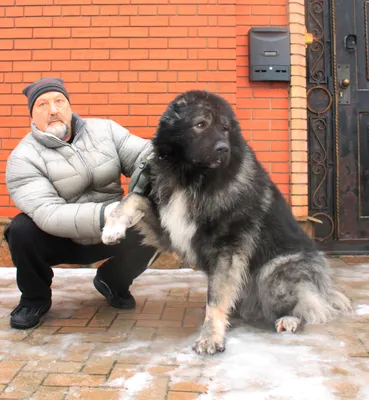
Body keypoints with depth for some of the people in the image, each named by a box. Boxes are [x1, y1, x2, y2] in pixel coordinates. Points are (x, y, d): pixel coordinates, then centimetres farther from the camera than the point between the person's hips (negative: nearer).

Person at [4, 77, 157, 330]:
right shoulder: (23, 158, -17)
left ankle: (112, 282, 9)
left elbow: (143, 155, -13)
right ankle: (35, 298, 2)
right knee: (23, 230, -30)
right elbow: (48, 214, -30)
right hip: (61, 241, -2)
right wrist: (104, 214, -43)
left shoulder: (105, 129, -5)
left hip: (111, 234, 3)